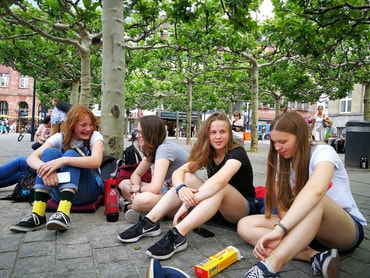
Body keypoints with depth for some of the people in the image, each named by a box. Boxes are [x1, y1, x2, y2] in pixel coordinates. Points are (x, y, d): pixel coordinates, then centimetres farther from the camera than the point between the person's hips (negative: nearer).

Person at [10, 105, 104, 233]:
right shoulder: (60, 138, -1)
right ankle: (37, 214, -32)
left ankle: (63, 213, -46)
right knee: (50, 153, -22)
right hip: (60, 191, 2)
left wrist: (64, 160, -40)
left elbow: (96, 161, -28)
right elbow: (31, 158, -16)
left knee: (70, 154, -27)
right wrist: (44, 168, -39)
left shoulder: (95, 136, -6)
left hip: (87, 190, -2)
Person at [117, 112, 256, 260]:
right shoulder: (206, 153, -1)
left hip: (243, 208, -5)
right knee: (188, 178, -17)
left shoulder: (237, 153, -19)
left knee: (220, 187, -37)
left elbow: (219, 180, -39)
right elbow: (179, 172, -14)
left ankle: (178, 235, -44)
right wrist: (181, 188, -37)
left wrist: (187, 203, -43)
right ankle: (150, 222, -23)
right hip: (214, 206, 5)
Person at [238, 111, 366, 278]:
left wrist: (280, 229, -49)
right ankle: (315, 256, -27)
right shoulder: (282, 163, 0)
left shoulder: (323, 152, -17)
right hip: (300, 227, 6)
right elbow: (282, 206, -8)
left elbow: (315, 191, -40)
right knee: (245, 226, -15)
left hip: (348, 230, -5)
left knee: (316, 201, -39)